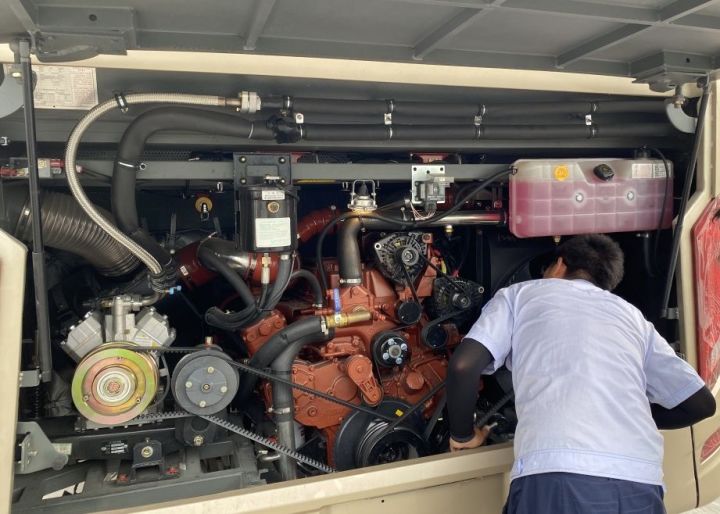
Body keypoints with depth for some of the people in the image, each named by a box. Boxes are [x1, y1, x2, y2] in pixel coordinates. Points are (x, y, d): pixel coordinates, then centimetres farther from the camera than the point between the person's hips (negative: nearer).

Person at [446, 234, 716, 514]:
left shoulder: (521, 293, 16)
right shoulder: (632, 315, 26)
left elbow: (462, 366, 4)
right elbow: (700, 403, 25)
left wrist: (462, 434, 20)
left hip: (554, 478, -4)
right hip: (640, 488, 5)